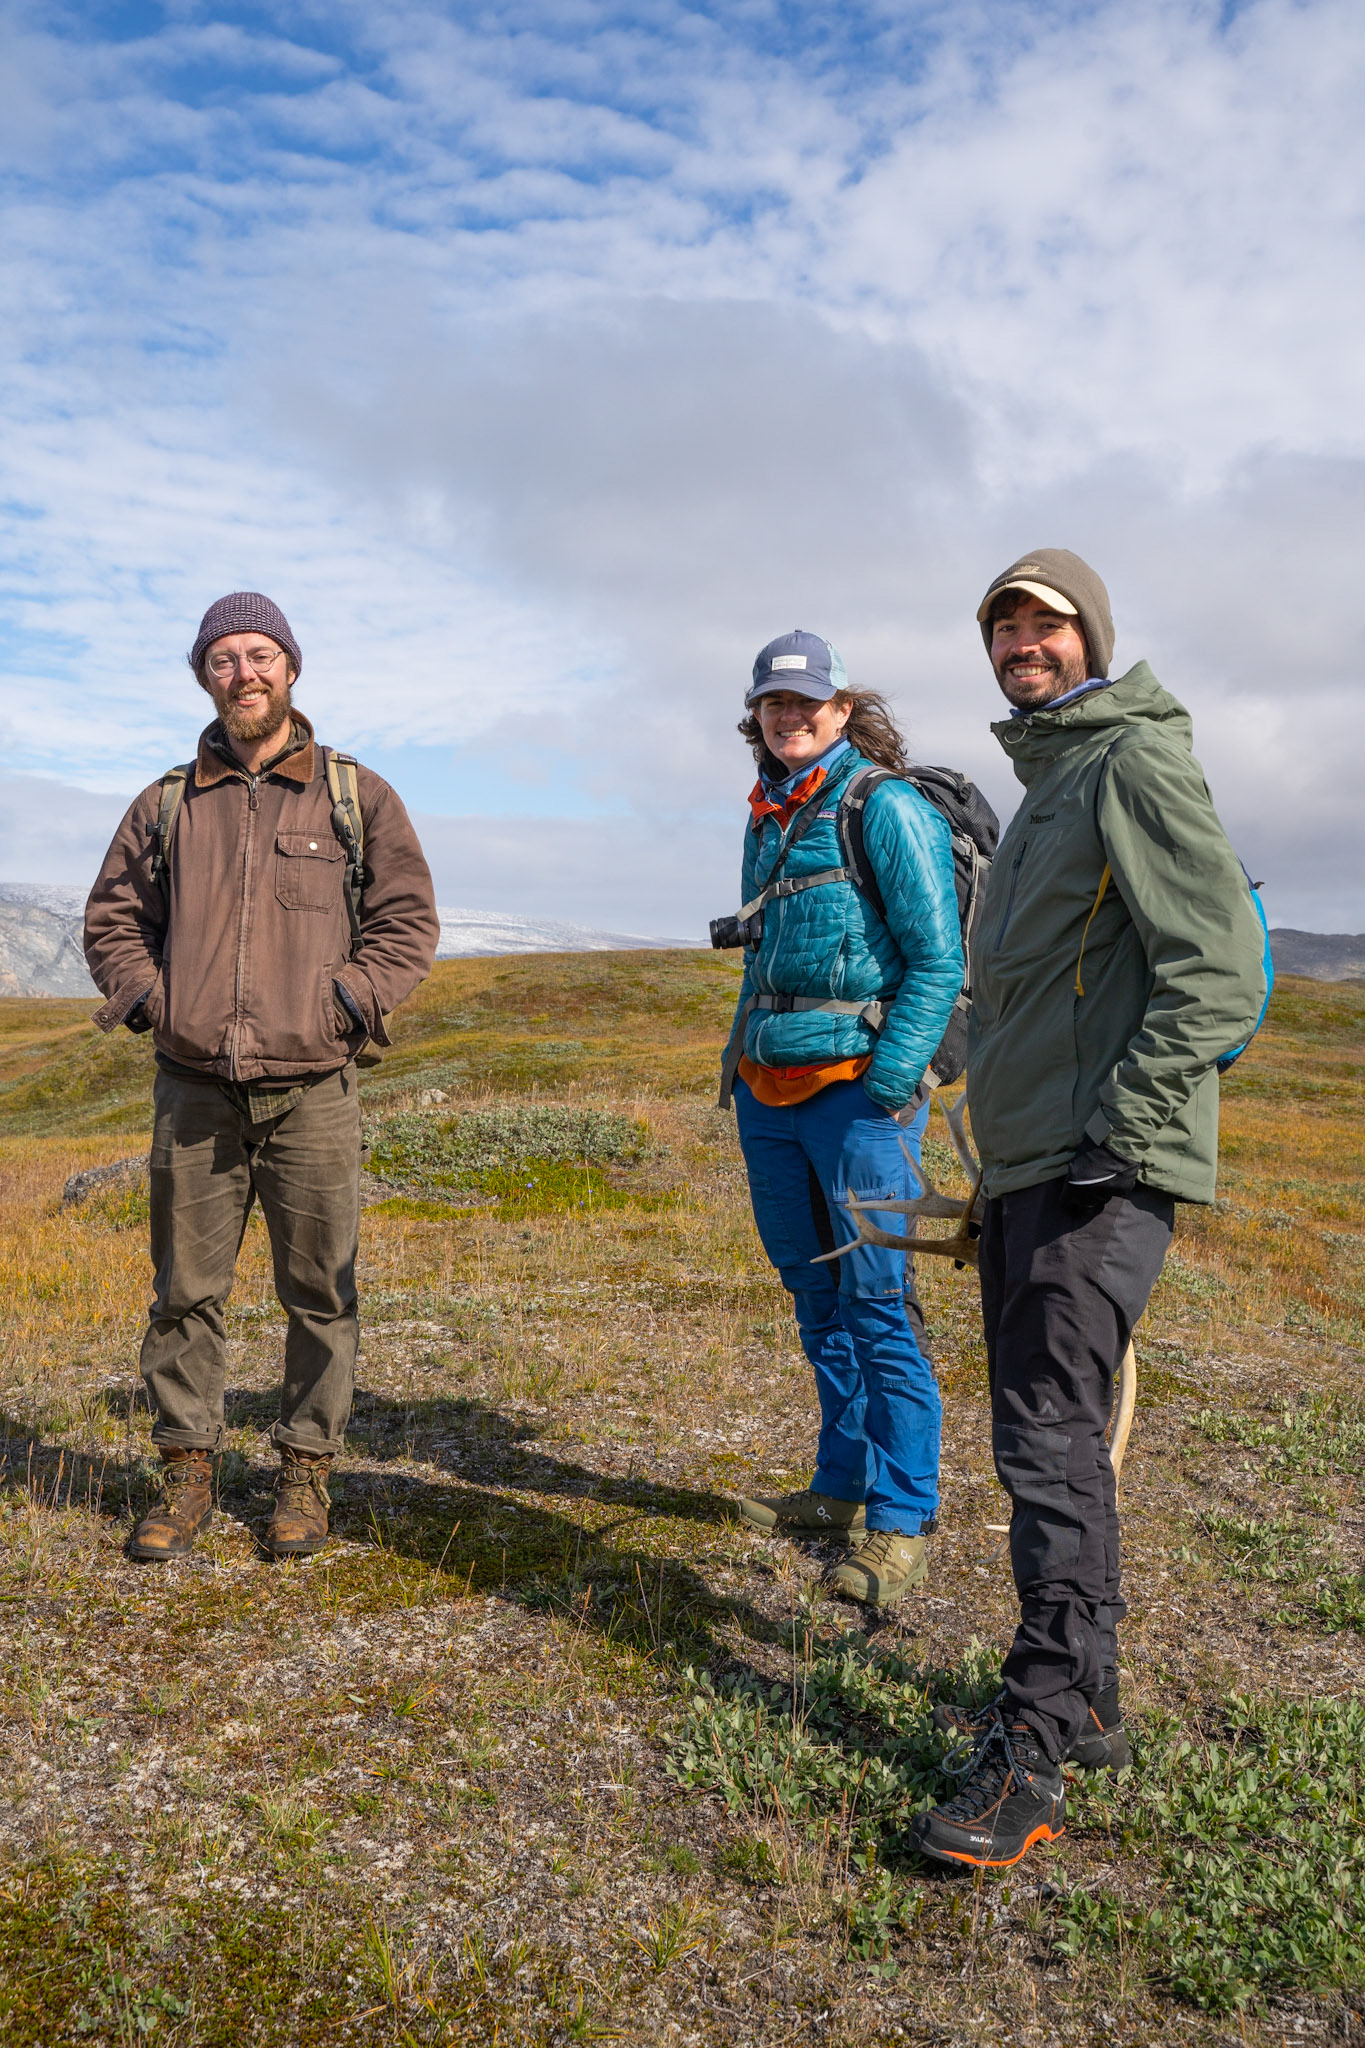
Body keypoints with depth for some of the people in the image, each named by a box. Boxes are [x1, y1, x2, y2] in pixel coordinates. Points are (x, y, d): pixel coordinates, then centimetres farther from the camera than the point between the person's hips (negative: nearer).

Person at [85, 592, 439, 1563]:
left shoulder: (357, 796, 7)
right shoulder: (167, 804, 13)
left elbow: (409, 920, 5)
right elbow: (113, 917, 19)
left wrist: (348, 1002, -7)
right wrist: (146, 997, 2)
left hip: (311, 1090, -2)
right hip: (194, 1090, 2)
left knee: (321, 1293, 3)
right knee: (186, 1291, 6)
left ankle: (306, 1474, 17)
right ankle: (187, 1475, 20)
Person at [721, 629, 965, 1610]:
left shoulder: (887, 808, -7)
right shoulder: (766, 821, 16)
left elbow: (939, 961, -10)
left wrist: (890, 1083, -17)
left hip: (855, 1087, -8)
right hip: (768, 1090, 8)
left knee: (877, 1306, -5)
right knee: (816, 1298, 14)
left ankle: (902, 1524, 5)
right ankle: (843, 1487, 27)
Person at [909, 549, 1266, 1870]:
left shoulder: (1133, 760, -7)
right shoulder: (1043, 785, 22)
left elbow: (1221, 975, -17)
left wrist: (1111, 1143, -20)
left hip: (1098, 1176, -10)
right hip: (1026, 1167, 10)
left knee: (1050, 1443, -9)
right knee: (1042, 1437, 14)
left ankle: (1037, 1752, 1)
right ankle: (1082, 1701, 27)